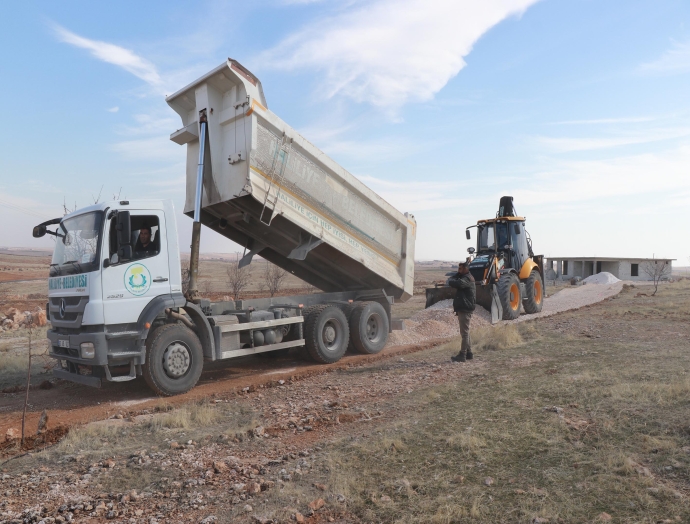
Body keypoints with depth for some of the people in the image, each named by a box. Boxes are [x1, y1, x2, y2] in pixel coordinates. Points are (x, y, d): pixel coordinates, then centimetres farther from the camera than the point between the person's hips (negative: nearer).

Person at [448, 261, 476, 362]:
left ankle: (462, 355, -5)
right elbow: (451, 280, 13)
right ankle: (469, 353, 24)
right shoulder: (467, 278, 18)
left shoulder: (467, 279, -15)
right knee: (465, 332, 17)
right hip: (463, 308, 11)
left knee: (464, 332, -7)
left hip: (465, 309, -11)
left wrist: (451, 281, -7)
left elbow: (455, 283, -28)